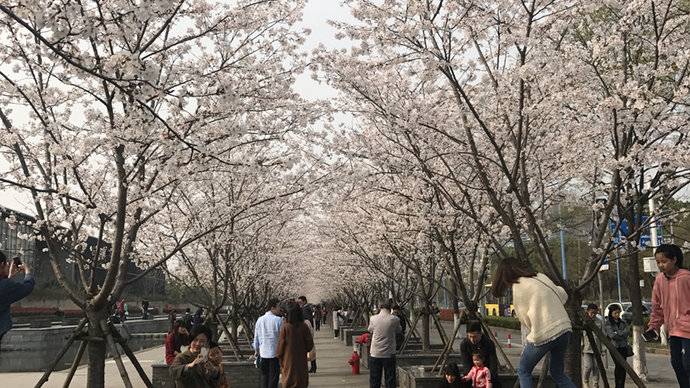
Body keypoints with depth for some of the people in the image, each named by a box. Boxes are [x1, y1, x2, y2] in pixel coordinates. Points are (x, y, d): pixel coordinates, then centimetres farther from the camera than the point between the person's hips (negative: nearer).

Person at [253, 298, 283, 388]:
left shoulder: (260, 320, 3)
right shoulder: (278, 320, -12)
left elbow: (256, 336, 10)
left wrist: (256, 350, 22)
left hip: (263, 353, 4)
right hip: (275, 353, -4)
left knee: (264, 376, 16)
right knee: (274, 376, 6)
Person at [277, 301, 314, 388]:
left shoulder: (285, 327, -15)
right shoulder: (304, 327, -9)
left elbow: (281, 343, -10)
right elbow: (310, 343, -4)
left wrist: (279, 356, 6)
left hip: (288, 359, -2)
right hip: (301, 360, 2)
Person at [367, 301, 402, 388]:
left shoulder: (373, 319, -5)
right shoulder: (395, 319, -8)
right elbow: (399, 330, 10)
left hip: (375, 354, 1)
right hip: (389, 354, -1)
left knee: (374, 381, 9)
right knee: (390, 379, 8)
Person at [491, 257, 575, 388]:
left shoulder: (518, 288, -6)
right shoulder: (540, 277, 11)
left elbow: (526, 320, -4)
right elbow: (563, 295, 16)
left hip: (543, 335, -6)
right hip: (565, 330, 6)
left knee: (523, 371, 14)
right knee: (557, 373, 21)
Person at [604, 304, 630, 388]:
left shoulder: (622, 322, 14)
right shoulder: (608, 323, -2)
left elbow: (627, 332, 2)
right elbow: (612, 335, -12)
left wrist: (617, 333, -10)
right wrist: (623, 335, -4)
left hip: (624, 347, 4)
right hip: (615, 347, -4)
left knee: (623, 366, 2)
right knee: (619, 366, -8)